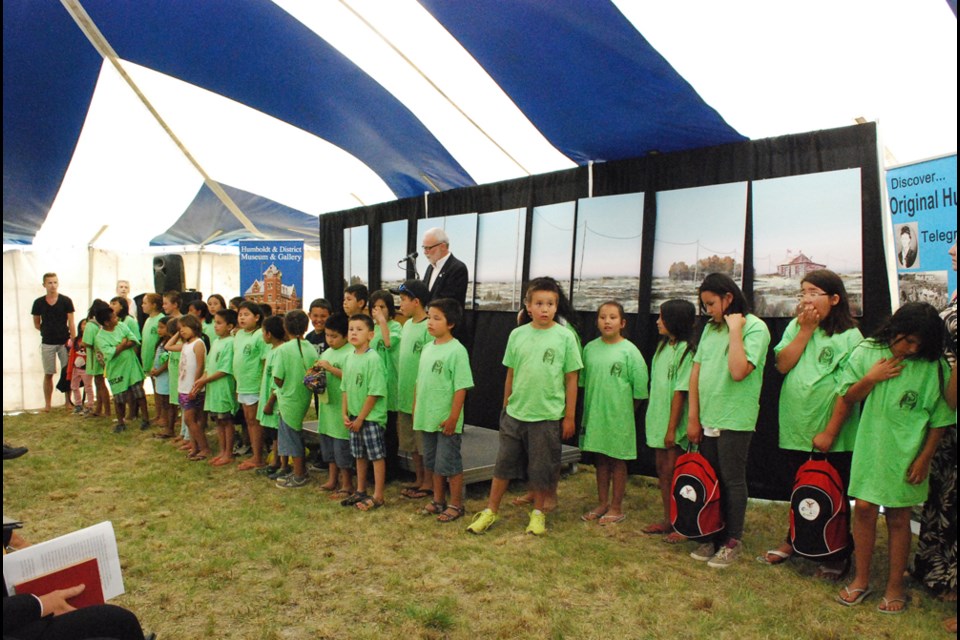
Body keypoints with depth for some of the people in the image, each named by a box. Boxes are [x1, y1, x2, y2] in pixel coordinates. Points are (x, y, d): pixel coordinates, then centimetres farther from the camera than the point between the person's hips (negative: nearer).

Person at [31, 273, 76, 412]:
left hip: (64, 342, -1)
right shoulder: (38, 302, 0)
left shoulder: (66, 301, -4)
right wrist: (48, 331, -1)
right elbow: (36, 324, 10)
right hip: (47, 343, 1)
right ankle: (47, 404, 14)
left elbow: (71, 322, -4)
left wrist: (73, 340, -9)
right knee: (48, 374, 7)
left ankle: (68, 401, 17)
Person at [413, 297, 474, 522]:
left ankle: (456, 505, 19)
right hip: (427, 418, 7)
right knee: (433, 462, 18)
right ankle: (438, 500, 34)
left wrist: (453, 417, -19)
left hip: (446, 421, -7)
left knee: (449, 464, 3)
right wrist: (415, 410, 13)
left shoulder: (457, 350, -15)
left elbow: (461, 387, -17)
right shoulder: (427, 347, 7)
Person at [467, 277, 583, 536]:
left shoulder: (565, 337, -6)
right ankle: (490, 511, 25)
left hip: (547, 416, -2)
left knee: (541, 468, 10)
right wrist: (505, 407, 12)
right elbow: (510, 375, 8)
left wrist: (569, 416, -3)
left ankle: (538, 512, 30)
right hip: (514, 414, 2)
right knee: (504, 463, 11)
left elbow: (571, 379, -3)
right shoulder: (517, 334, 0)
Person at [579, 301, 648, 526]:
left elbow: (639, 388, -7)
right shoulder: (590, 348, 3)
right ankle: (602, 503, 29)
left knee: (617, 461, 7)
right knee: (600, 459, 15)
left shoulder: (629, 351, -10)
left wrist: (625, 411, -3)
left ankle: (616, 508, 20)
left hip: (619, 416, -4)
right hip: (594, 413, 4)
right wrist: (589, 409, 9)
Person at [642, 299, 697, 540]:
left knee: (672, 472, -2)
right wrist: (655, 419, 11)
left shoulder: (686, 350, -14)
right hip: (659, 419, 8)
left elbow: (680, 391, -17)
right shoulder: (663, 346, 11)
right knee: (662, 470, 13)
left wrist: (672, 428, -17)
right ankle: (668, 520, 25)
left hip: (675, 423, -8)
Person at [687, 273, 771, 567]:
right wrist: (693, 417, 6)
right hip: (707, 419, 7)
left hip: (734, 421, -6)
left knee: (733, 482, 5)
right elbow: (696, 372, 9)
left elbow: (738, 371, -24)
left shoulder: (755, 327, -10)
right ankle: (713, 537, 27)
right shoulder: (711, 328, 10)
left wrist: (735, 329, -18)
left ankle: (732, 543, 19)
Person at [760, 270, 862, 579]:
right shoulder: (795, 326, 7)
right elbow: (783, 365, -5)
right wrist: (806, 330, -10)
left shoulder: (849, 335, -9)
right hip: (795, 429, 4)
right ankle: (794, 540, 36)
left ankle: (837, 556, 25)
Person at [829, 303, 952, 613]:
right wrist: (870, 379, -14)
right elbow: (847, 399, 3)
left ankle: (895, 585, 23)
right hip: (870, 449, 2)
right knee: (863, 509, 5)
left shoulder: (935, 368, -8)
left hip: (905, 455, -1)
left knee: (898, 517, 8)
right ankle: (861, 579, 21)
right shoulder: (867, 353, -3)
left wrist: (924, 458, -6)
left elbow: (939, 420, -3)